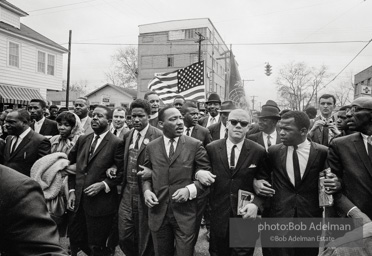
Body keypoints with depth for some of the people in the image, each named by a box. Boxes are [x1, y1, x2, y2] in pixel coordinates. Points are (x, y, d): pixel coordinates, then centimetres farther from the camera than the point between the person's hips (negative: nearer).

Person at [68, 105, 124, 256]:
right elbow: (73, 165, 12)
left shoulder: (116, 143, -11)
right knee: (76, 241, 19)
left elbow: (122, 172, -9)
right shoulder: (82, 139, 8)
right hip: (79, 201, 6)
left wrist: (104, 185, -18)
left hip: (100, 202, -6)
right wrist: (72, 191, 4)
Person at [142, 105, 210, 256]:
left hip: (185, 213, -2)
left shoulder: (195, 145, -5)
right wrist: (146, 190, -6)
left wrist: (190, 190, -18)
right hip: (158, 212, 3)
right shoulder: (151, 147, 4)